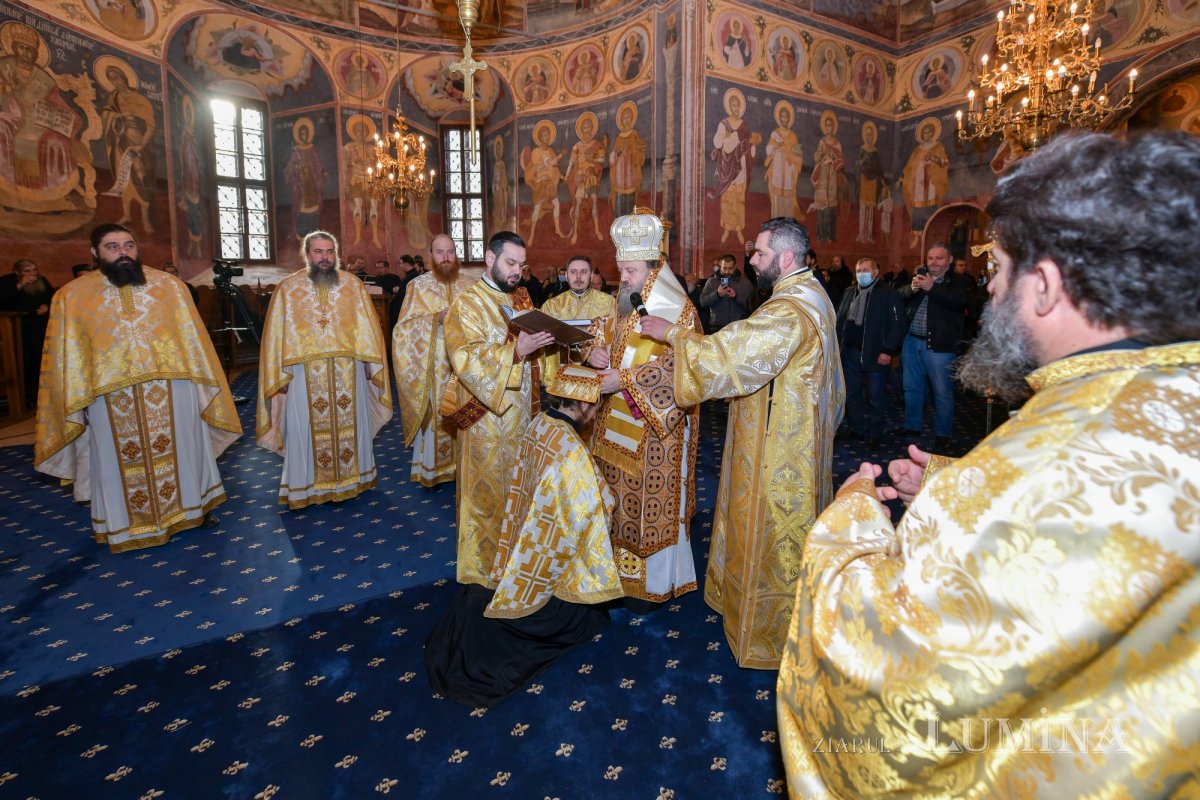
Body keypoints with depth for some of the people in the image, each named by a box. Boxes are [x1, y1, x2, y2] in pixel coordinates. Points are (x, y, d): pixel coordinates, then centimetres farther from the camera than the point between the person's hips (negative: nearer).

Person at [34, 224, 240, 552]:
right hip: (110, 396, 0)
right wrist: (74, 402, 0)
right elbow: (67, 357, 5)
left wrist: (201, 382, 3)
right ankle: (128, 525, 24)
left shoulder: (169, 285, 5)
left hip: (171, 387, 0)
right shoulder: (71, 296, 5)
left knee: (179, 451, 11)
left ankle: (189, 506, 29)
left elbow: (192, 337, 6)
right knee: (122, 459, 9)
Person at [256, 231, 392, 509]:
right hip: (305, 374, -1)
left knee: (350, 424, 11)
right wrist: (282, 372, -4)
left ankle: (352, 478, 26)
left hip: (348, 371, 1)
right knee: (307, 429, 5)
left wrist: (369, 362, 0)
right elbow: (277, 333, 1)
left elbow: (367, 326, 5)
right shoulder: (288, 288, 1)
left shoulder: (353, 285, 4)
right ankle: (307, 485, 19)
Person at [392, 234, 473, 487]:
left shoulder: (468, 285, 7)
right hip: (431, 366, -2)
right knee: (433, 414, 2)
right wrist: (437, 318, -18)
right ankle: (430, 469, 15)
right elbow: (405, 327, -6)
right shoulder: (418, 285, -1)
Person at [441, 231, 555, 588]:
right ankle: (484, 565, 20)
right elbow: (465, 359, -21)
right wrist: (515, 351, -29)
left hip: (523, 410, 7)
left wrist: (542, 341, 0)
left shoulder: (522, 297, 12)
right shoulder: (467, 303, -9)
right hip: (487, 415, -6)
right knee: (489, 488, 4)